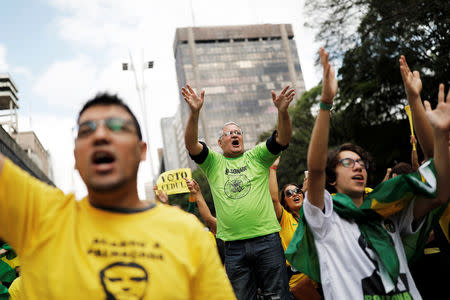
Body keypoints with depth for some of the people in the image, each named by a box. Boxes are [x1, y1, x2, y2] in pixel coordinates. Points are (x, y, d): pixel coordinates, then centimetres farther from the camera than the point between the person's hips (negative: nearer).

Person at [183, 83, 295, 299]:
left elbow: (283, 138, -5)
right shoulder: (213, 163, 10)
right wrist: (194, 113, -22)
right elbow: (191, 144, -6)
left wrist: (283, 111, -23)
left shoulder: (257, 157, 9)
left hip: (267, 239, 0)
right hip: (233, 246, 1)